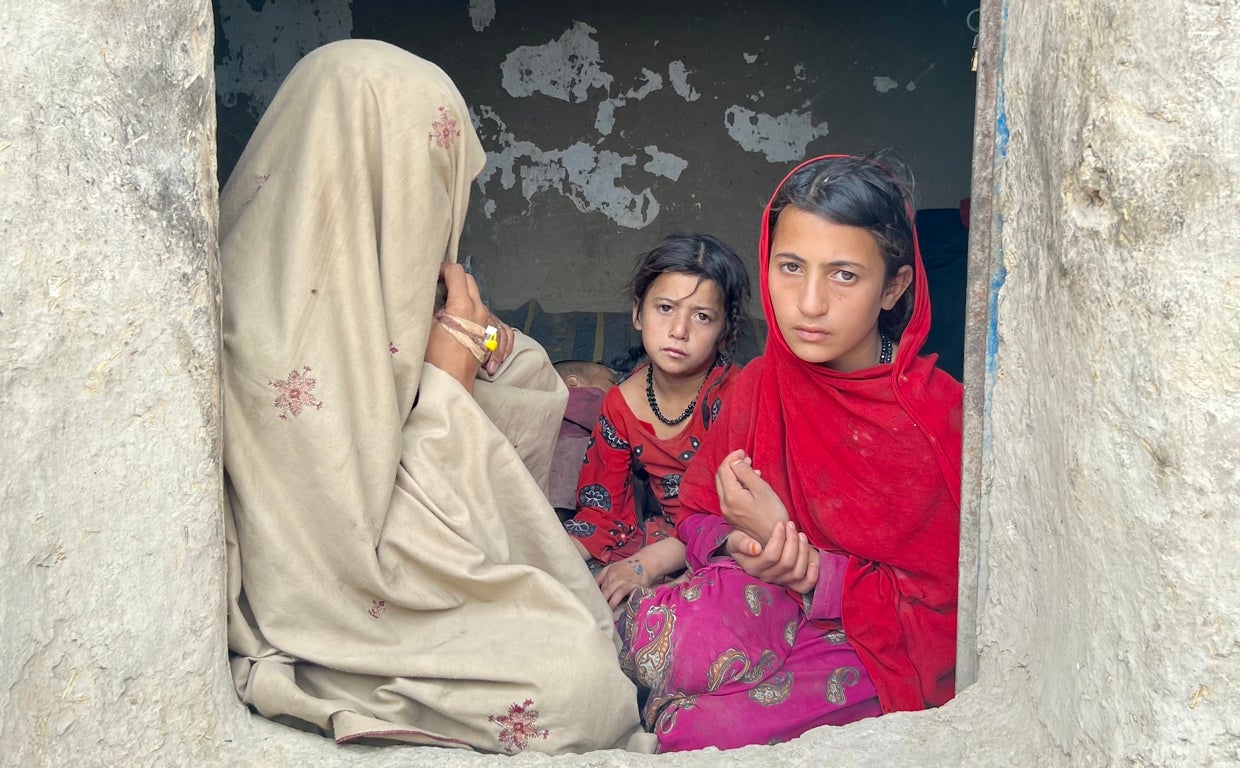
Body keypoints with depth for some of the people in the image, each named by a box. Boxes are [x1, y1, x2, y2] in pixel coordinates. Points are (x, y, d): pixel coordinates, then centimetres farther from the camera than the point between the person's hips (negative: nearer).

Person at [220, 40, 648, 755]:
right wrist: (448, 379, -22)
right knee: (575, 669, -20)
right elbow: (391, 565, -27)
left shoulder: (350, 287, -1)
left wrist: (474, 347, -12)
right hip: (321, 635, -9)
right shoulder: (287, 344, -30)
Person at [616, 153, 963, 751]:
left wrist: (809, 569, -24)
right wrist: (741, 545, -17)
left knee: (702, 727, -29)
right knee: (667, 635, -32)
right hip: (772, 604, 3)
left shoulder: (941, 416, -16)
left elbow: (941, 606, -12)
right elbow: (697, 512, 8)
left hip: (889, 649, -3)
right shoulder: (759, 386, -3)